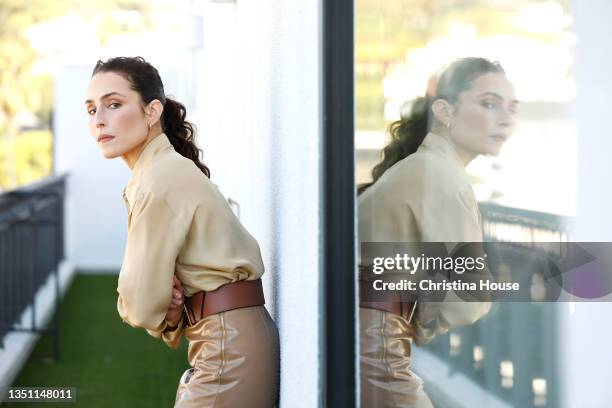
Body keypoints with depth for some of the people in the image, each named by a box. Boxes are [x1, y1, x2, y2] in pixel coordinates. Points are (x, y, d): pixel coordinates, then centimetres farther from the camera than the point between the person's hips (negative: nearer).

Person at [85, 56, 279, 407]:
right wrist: (170, 319, -4)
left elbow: (140, 304, -15)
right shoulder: (173, 171, 14)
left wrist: (168, 316, 5)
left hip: (229, 351, -9)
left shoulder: (162, 180, -16)